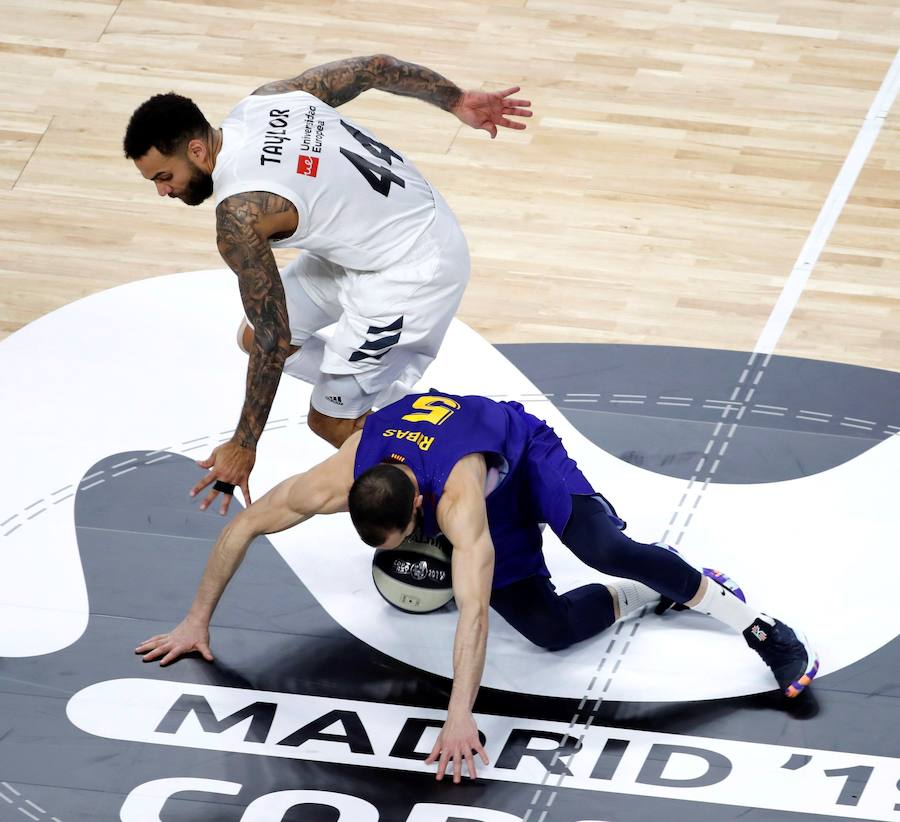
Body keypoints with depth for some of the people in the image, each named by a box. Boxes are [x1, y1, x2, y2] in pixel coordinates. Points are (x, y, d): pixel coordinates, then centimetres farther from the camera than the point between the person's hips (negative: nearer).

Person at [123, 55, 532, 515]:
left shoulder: (239, 216, -27)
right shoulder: (264, 99, -5)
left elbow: (275, 344, -23)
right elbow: (374, 67, 3)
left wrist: (244, 447, -14)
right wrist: (458, 102, 18)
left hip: (415, 270, -10)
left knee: (331, 421, -2)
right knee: (253, 337, 13)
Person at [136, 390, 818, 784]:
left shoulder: (457, 502, -47)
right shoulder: (337, 483, -33)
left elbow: (473, 611, -55)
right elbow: (240, 528, -18)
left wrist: (461, 718, -61)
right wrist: (197, 621, -13)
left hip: (523, 451, -5)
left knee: (606, 549, -32)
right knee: (549, 627, -15)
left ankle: (749, 621, -18)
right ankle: (651, 598, 10)